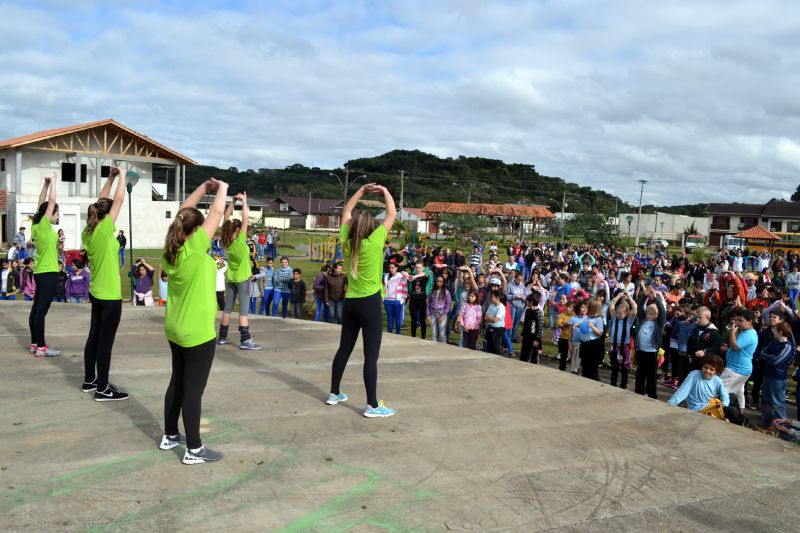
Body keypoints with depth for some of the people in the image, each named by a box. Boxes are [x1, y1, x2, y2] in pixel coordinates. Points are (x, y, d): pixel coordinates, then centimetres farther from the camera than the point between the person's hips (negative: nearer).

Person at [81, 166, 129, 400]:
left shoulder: (88, 231, 4)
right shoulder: (104, 230, -18)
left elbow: (101, 202, 15)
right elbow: (119, 200, -16)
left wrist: (110, 178, 17)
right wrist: (122, 176, -4)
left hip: (96, 292, 9)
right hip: (110, 295, -9)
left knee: (94, 336, 17)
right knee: (105, 341, -2)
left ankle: (89, 380, 28)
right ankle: (103, 389, 4)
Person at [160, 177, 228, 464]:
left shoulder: (171, 249, 1)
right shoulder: (195, 248, -20)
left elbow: (184, 212, 11)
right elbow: (216, 213, -14)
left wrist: (204, 187, 12)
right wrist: (222, 188, 2)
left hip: (176, 329, 8)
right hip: (197, 332, -8)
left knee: (178, 382, 20)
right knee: (193, 389, -1)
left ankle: (170, 436, 33)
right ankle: (194, 450, 7)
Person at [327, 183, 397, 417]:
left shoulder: (346, 242, 1)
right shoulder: (374, 242, -13)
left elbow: (346, 213, 16)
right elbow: (392, 214, -6)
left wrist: (362, 190, 17)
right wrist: (384, 191, 7)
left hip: (350, 302, 6)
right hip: (370, 303, -6)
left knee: (344, 349, 17)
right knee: (371, 355, -4)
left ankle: (334, 394, 29)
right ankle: (372, 406, -2)